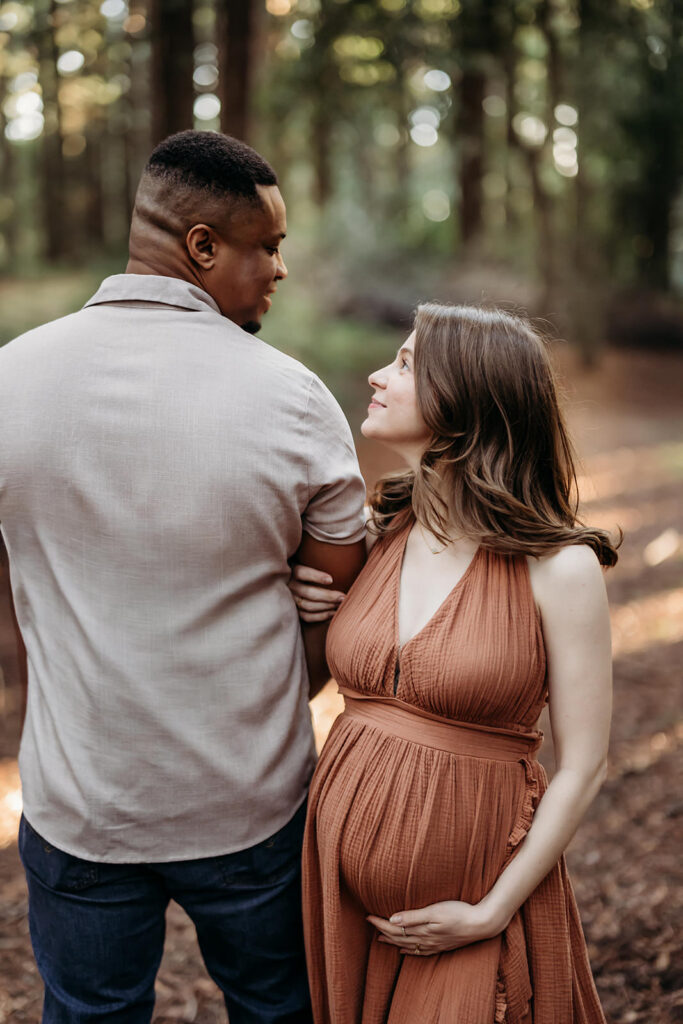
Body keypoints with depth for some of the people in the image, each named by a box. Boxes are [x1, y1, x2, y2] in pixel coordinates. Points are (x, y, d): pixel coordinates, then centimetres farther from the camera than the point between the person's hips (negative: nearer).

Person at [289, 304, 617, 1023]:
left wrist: (492, 913, -12)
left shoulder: (560, 567, -15)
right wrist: (302, 608, -4)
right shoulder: (375, 536, 0)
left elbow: (582, 767, -11)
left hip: (480, 884, -5)